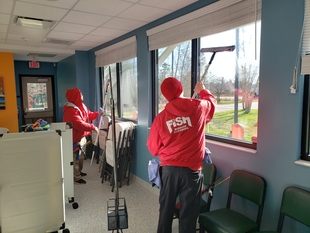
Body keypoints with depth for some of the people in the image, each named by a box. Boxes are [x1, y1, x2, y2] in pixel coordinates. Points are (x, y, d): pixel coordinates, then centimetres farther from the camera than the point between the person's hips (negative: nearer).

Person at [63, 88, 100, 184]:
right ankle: (76, 177, 12)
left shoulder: (81, 106, 6)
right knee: (75, 158, 1)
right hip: (75, 139, -10)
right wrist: (93, 127, -28)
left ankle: (79, 172, 40)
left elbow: (89, 115, 15)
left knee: (81, 156, 23)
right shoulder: (71, 110, -26)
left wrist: (98, 114, -2)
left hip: (82, 136, 10)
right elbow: (80, 124, -34)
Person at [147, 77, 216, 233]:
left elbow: (153, 149, 3)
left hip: (169, 169, 2)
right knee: (188, 213, 11)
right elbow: (211, 101, 19)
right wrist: (202, 90, 36)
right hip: (192, 170, -1)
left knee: (166, 209, 20)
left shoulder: (160, 117, -4)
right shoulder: (198, 107, -6)